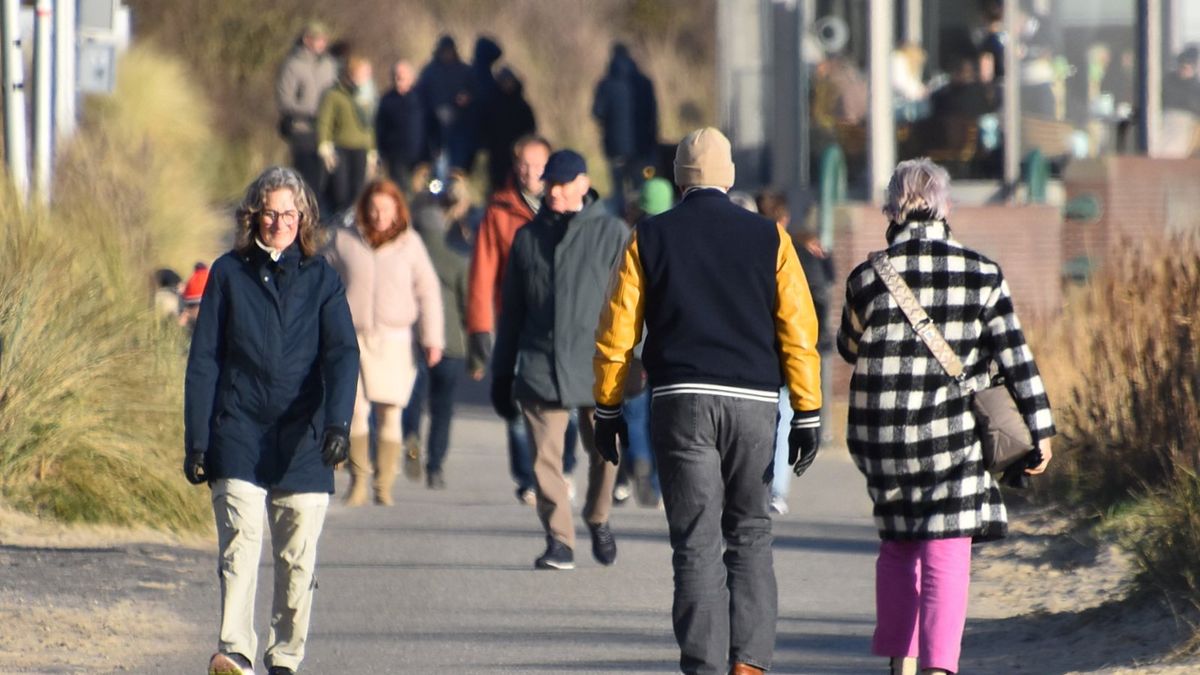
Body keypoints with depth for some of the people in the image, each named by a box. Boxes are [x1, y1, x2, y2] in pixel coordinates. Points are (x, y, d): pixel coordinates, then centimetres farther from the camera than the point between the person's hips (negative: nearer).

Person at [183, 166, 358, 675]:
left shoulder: (321, 279, 7)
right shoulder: (229, 274, 6)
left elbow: (342, 353, -5)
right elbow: (203, 360, 6)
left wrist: (338, 422, -21)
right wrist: (196, 441, 0)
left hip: (303, 442, 1)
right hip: (238, 434, -1)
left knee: (298, 558, 3)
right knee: (240, 539, -17)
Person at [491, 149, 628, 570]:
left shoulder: (611, 233, 5)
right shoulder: (529, 238, 14)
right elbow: (512, 311, 19)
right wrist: (502, 375, 17)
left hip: (595, 364, -2)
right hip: (540, 368, 2)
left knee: (604, 451, -1)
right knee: (546, 456, -5)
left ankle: (598, 520, 25)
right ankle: (559, 541, 0)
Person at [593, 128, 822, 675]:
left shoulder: (649, 239, 3)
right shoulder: (768, 238, 4)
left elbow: (615, 333, 3)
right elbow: (798, 332, 2)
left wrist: (607, 410, 11)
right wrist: (807, 415, 5)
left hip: (680, 403, -1)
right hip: (753, 402, 1)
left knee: (696, 544, -1)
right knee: (750, 534, 12)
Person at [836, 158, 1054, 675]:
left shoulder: (869, 278, -4)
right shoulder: (981, 275, -4)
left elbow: (850, 348, 11)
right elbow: (1015, 356, -3)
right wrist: (1039, 429, 3)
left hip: (883, 438, 2)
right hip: (953, 438, -1)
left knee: (898, 547, 19)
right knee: (947, 555, 0)